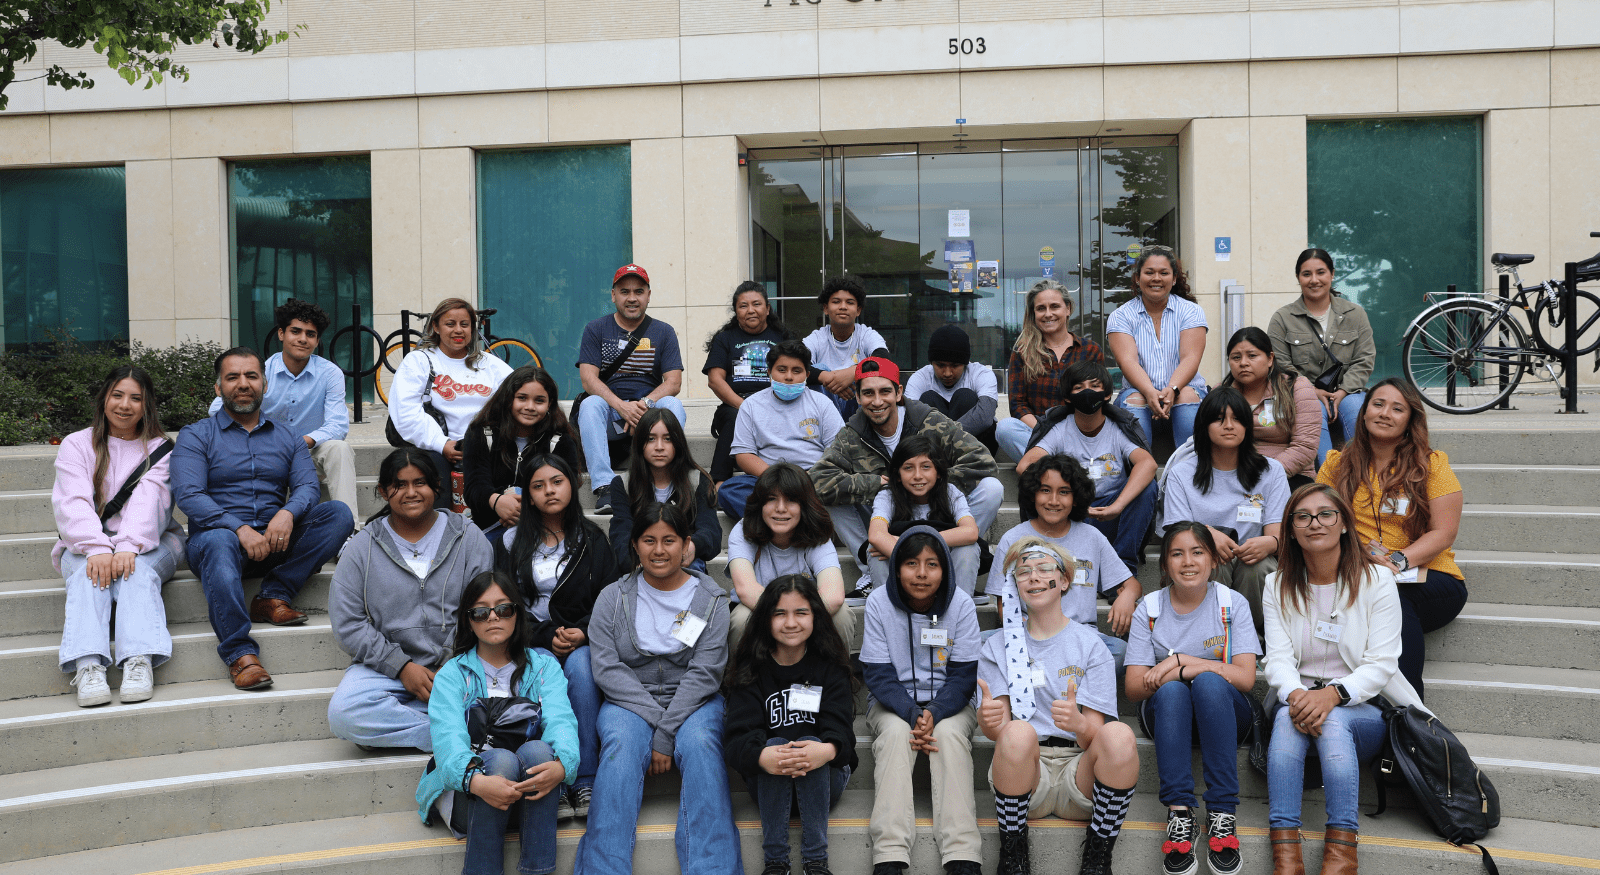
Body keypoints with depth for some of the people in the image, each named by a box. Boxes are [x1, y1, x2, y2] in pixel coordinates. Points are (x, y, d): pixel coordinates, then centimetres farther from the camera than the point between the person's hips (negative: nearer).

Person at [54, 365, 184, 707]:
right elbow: (72, 503, -9)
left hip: (147, 544, 0)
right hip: (86, 543, 0)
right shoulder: (76, 445, 9)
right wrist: (97, 549, -28)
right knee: (88, 572, -33)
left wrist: (129, 546, -31)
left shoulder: (159, 448, 9)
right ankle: (88, 666, -52)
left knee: (138, 571, -33)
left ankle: (140, 662, -53)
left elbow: (148, 502, -11)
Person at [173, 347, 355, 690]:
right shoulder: (195, 436, 8)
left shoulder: (288, 439, 19)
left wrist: (288, 513, -22)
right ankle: (240, 654, -44)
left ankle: (273, 595, -23)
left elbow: (308, 486, 3)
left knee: (339, 513, -20)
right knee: (218, 541, -39)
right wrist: (240, 528, -23)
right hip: (222, 532, -3)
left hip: (275, 542, 3)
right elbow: (188, 495, -7)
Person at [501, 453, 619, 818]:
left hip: (583, 639, 0)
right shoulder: (512, 542, 11)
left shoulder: (592, 540, 12)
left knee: (580, 665, -34)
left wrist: (583, 632, -14)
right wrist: (548, 636, -12)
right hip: (533, 642, 0)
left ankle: (585, 784, -36)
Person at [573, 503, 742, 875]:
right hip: (629, 701, 1)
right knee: (621, 748, -30)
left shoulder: (711, 599, 3)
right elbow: (606, 667, -3)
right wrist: (655, 716, -15)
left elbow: (704, 673, -6)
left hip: (693, 702, 0)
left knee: (700, 745, -31)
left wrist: (665, 734, -16)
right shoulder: (613, 598, 7)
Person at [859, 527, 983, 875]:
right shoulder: (879, 602, -9)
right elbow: (879, 674, -9)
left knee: (950, 734, -31)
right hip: (893, 702, 0)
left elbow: (963, 675, -7)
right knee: (895, 732, -31)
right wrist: (912, 715, -26)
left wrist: (934, 713, -25)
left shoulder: (961, 604, -8)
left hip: (947, 702, 0)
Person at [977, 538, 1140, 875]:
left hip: (1079, 772, 0)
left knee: (1119, 735, -31)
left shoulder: (1089, 645, 7)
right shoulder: (997, 647, 11)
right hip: (1024, 774, 0)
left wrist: (1078, 723, -28)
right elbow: (997, 729, 0)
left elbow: (1094, 733, -3)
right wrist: (987, 720, -26)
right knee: (1019, 732, -33)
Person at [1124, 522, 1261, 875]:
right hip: (1167, 713, 1)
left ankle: (1223, 813, -35)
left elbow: (1245, 678, -14)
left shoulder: (1233, 604, -3)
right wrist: (1177, 672, -26)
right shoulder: (1149, 608, -1)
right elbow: (1133, 686, -6)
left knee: (1208, 682, -34)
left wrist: (1181, 660, -23)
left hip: (1224, 714, -1)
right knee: (1172, 689, -33)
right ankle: (1179, 815, -39)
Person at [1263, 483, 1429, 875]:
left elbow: (1381, 664, -7)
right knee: (1288, 716, -33)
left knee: (1333, 721, -35)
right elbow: (1278, 659, -3)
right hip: (1297, 702, 1)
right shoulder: (1278, 586, 9)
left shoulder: (1377, 579, 1)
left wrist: (1334, 694, -26)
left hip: (1360, 709, -1)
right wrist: (1295, 694, -27)